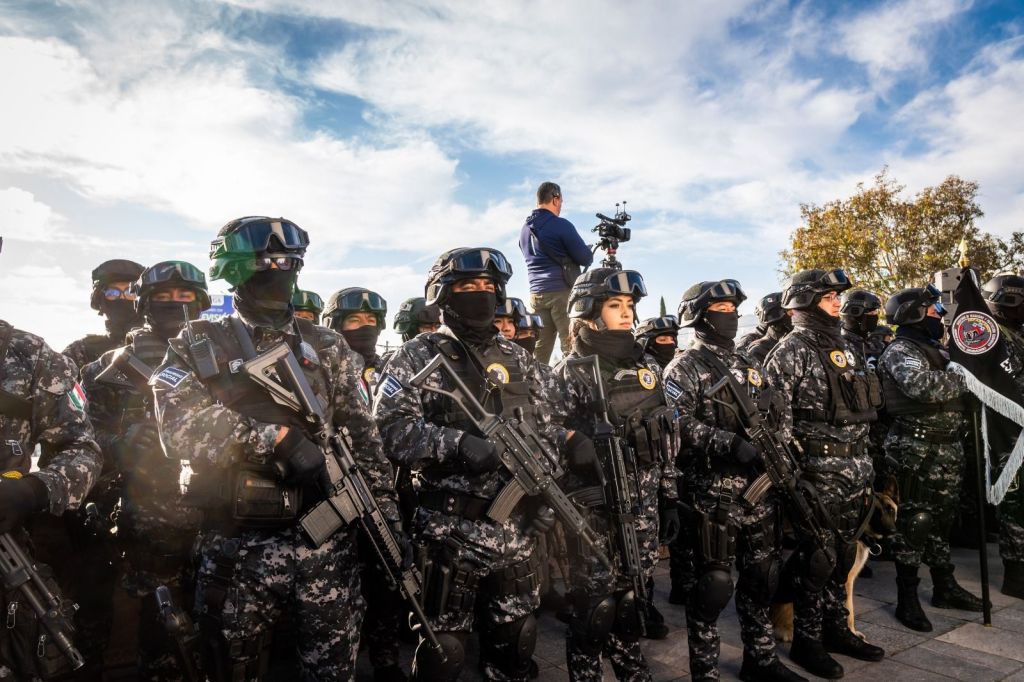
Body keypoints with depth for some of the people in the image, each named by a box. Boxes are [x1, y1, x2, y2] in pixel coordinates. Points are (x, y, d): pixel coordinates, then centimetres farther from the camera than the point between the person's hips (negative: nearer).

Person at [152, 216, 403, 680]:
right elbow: (180, 424, -15)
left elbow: (363, 437, 7)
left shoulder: (327, 347, 7)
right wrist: (277, 437, -23)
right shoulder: (198, 346, 2)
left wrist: (388, 516, 2)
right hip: (235, 549, -1)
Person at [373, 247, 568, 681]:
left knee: (514, 644, 18)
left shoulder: (518, 360, 10)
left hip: (515, 529, 5)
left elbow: (549, 427, 12)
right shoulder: (417, 358, -4)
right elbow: (391, 430, -15)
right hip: (450, 530, -4)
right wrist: (457, 443, -26)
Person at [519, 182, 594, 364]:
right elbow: (586, 259, -6)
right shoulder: (561, 225, -9)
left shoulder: (525, 229, 13)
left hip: (536, 294, 6)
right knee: (571, 349, -4)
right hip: (563, 293, -6)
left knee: (539, 352, 7)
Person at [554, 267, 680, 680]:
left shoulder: (645, 366, 9)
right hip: (594, 512, -6)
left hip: (643, 510, 6)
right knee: (595, 606, 5)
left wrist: (669, 498, 12)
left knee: (631, 597, 20)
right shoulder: (570, 373, -10)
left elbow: (665, 441, 13)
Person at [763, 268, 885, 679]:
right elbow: (775, 417, -16)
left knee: (842, 555, 16)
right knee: (815, 558, 1)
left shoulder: (841, 347, 15)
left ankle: (836, 630, 30)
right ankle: (806, 641, 14)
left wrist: (865, 466, 19)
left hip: (854, 470, 8)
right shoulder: (790, 352, -11)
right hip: (820, 471, -8)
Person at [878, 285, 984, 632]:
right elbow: (922, 385, -29)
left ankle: (945, 588, 32)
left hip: (948, 448, 9)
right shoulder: (901, 351, -12)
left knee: (941, 521, 18)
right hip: (918, 451, -9)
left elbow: (948, 386, 22)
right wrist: (967, 379, -18)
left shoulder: (935, 348, 18)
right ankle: (907, 600, 6)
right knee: (914, 524, -3)